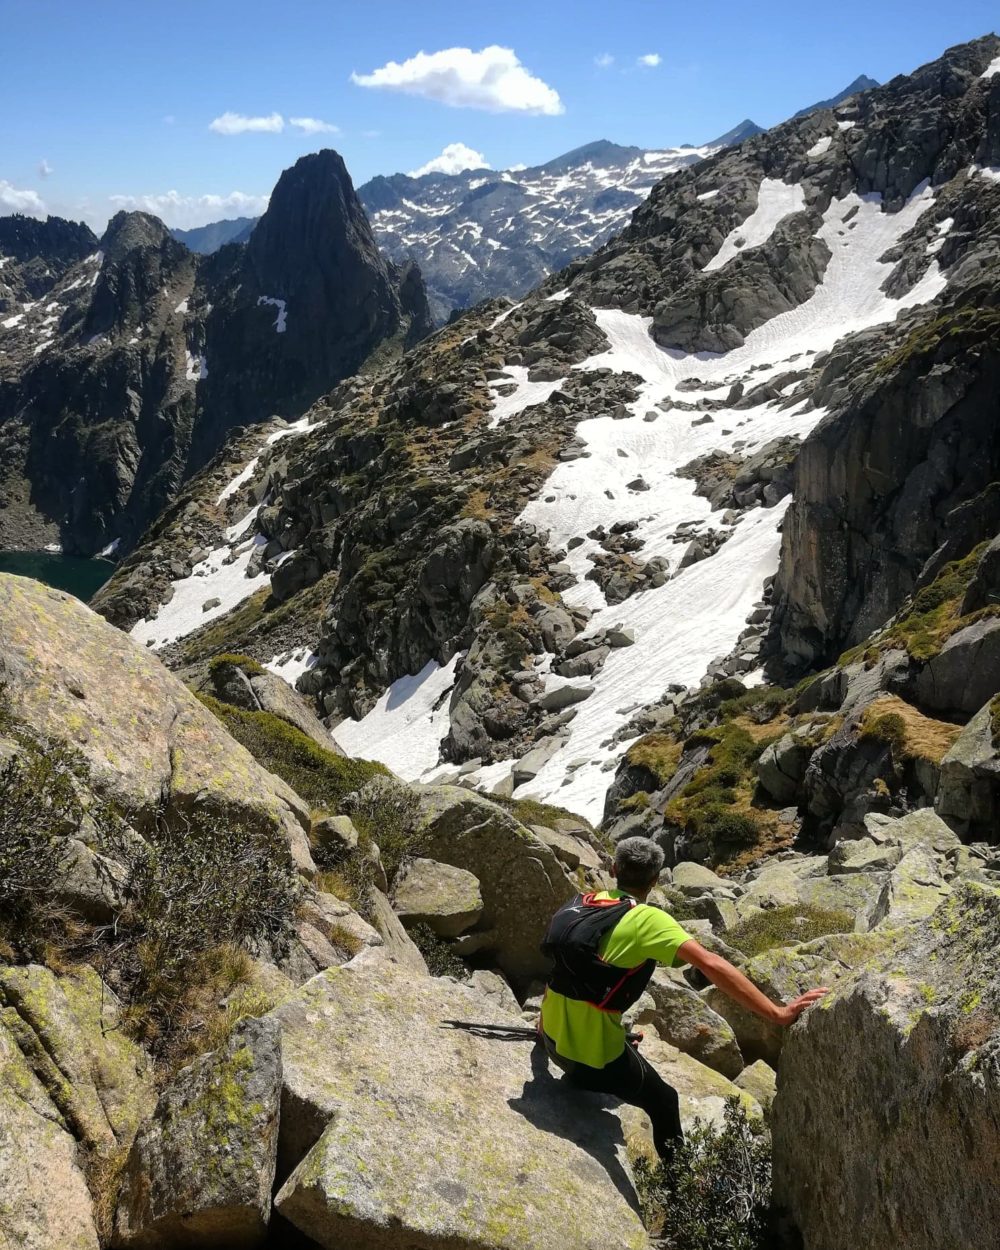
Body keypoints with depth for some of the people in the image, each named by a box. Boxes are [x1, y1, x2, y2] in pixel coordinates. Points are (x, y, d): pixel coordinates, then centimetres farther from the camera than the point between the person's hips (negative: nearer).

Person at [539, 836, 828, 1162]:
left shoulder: (584, 903, 4)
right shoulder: (647, 919, -16)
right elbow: (711, 965, -26)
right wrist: (778, 1014, -27)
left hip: (553, 1039, 7)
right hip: (594, 1055, -7)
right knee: (664, 1102, 20)